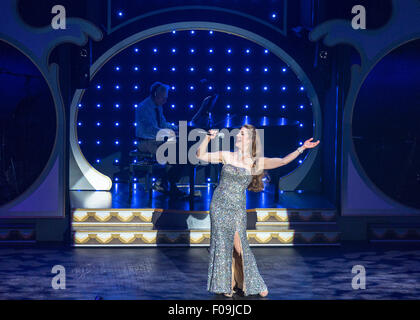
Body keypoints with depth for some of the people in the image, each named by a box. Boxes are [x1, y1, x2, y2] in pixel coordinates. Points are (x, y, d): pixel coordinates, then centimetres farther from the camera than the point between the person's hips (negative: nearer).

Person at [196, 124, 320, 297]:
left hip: (237, 208, -2)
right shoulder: (226, 156, 6)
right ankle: (224, 285, 14)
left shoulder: (255, 162, 1)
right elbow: (200, 155, 8)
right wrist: (208, 138, -6)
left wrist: (302, 148, -14)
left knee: (239, 245, -4)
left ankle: (254, 284, 11)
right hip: (219, 205, 2)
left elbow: (282, 161, -6)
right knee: (221, 244, 3)